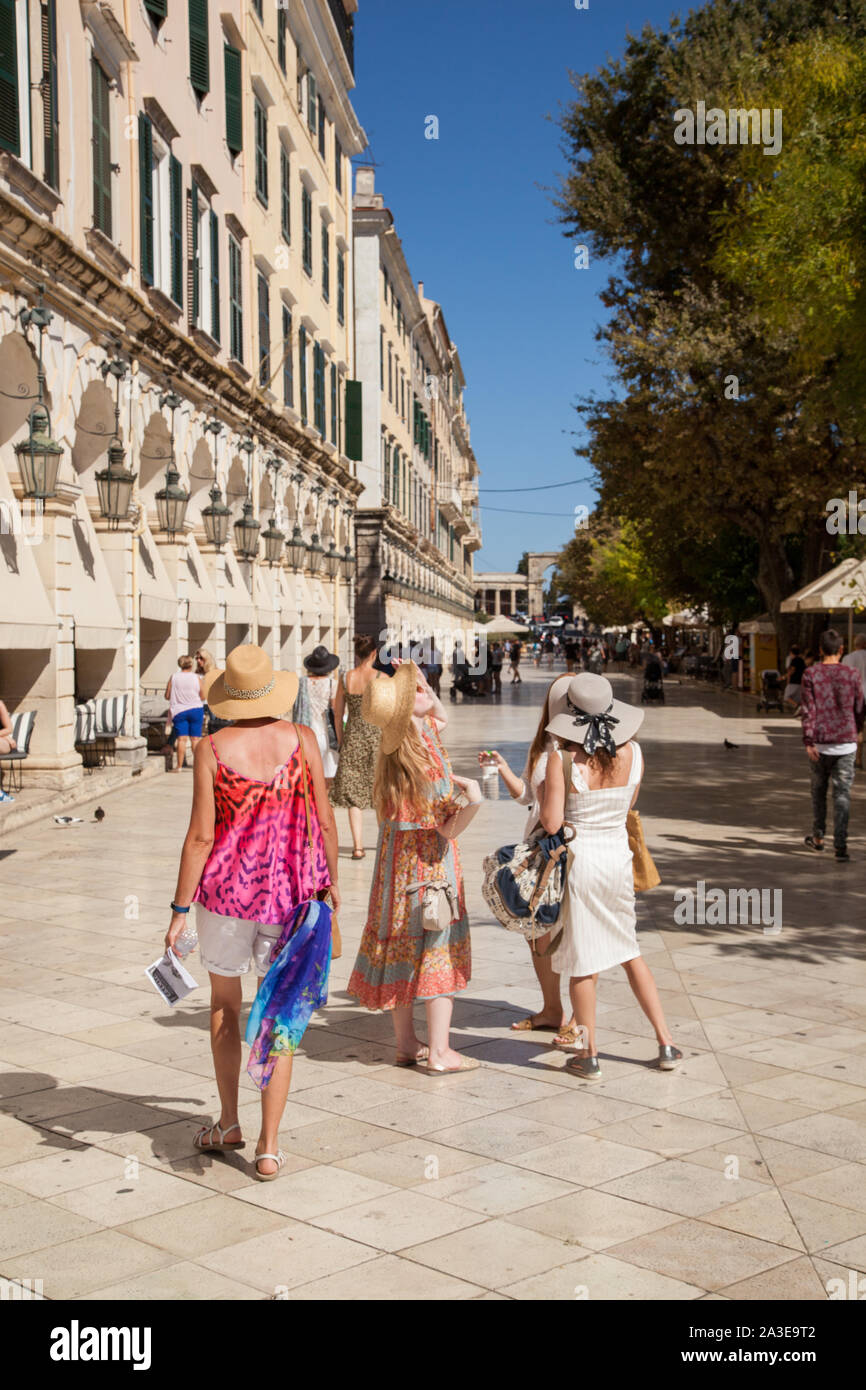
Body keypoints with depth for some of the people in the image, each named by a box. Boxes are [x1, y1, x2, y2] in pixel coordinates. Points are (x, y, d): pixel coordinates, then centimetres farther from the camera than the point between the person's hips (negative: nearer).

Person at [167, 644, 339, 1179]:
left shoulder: (213, 749, -10)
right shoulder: (302, 740, -6)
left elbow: (201, 835, -10)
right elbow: (325, 821, -2)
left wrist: (180, 909, -3)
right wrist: (331, 878, 14)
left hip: (225, 890, 0)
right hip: (289, 892, 0)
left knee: (225, 1001, 21)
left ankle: (229, 1123, 32)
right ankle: (268, 1147, 7)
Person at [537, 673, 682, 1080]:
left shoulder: (563, 760, -19)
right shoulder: (633, 753, -4)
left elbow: (551, 823, -17)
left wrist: (542, 791, 0)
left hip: (580, 860, -5)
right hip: (619, 857, 5)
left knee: (583, 963, 8)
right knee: (629, 952, 21)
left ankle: (589, 1057, 19)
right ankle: (666, 1044, 23)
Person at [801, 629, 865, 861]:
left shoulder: (810, 675, -3)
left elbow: (807, 710, -8)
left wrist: (808, 742, -8)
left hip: (821, 743, 1)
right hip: (846, 743, -1)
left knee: (818, 790, 18)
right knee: (842, 794, -1)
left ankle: (817, 837, 28)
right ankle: (840, 846, -8)